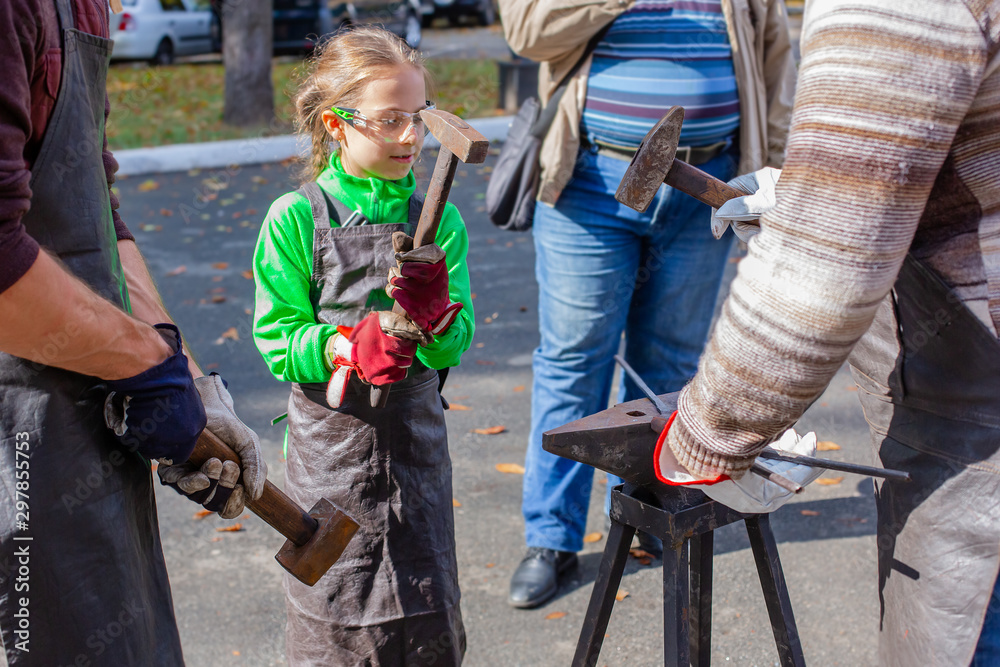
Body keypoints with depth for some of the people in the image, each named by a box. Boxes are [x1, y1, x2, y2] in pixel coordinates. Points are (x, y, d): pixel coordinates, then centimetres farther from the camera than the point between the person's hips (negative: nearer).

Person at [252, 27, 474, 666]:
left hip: (416, 441, 2)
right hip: (330, 441, -2)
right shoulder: (295, 218, -7)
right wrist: (347, 346, -24)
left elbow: (454, 346, -4)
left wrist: (432, 317, -25)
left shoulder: (438, 220, -1)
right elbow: (276, 340, -8)